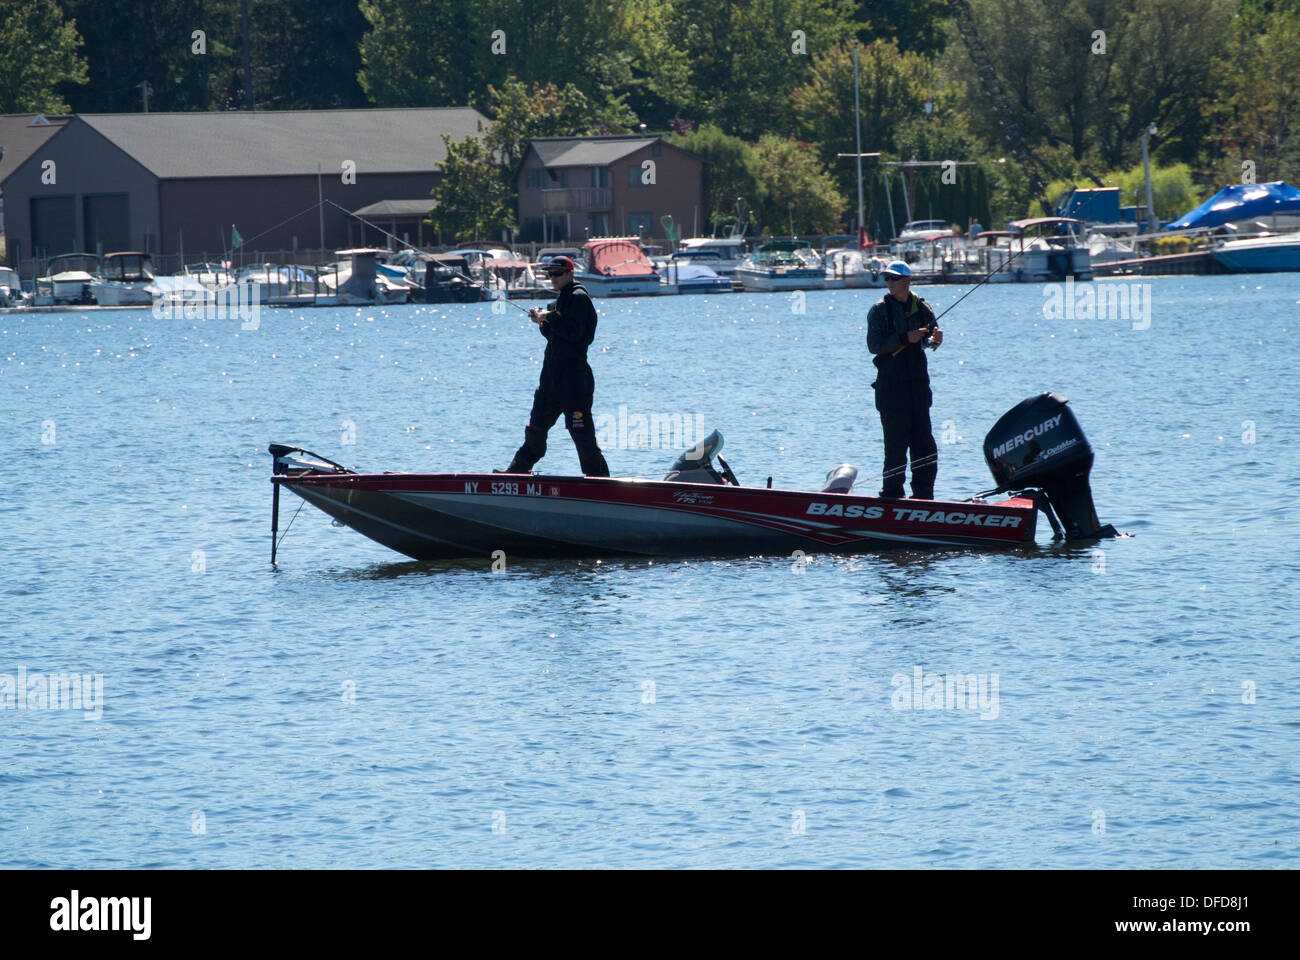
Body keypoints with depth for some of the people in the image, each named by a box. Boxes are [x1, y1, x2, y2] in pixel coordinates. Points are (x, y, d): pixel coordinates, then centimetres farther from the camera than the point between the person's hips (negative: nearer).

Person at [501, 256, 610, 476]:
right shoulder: (559, 300, 19)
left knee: (581, 430, -9)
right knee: (536, 425, 17)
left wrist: (549, 318, -15)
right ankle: (519, 468, 27)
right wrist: (543, 323, 5)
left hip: (573, 372, -10)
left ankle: (598, 474, -5)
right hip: (552, 373, 10)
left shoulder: (579, 297, -10)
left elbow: (573, 332, -21)